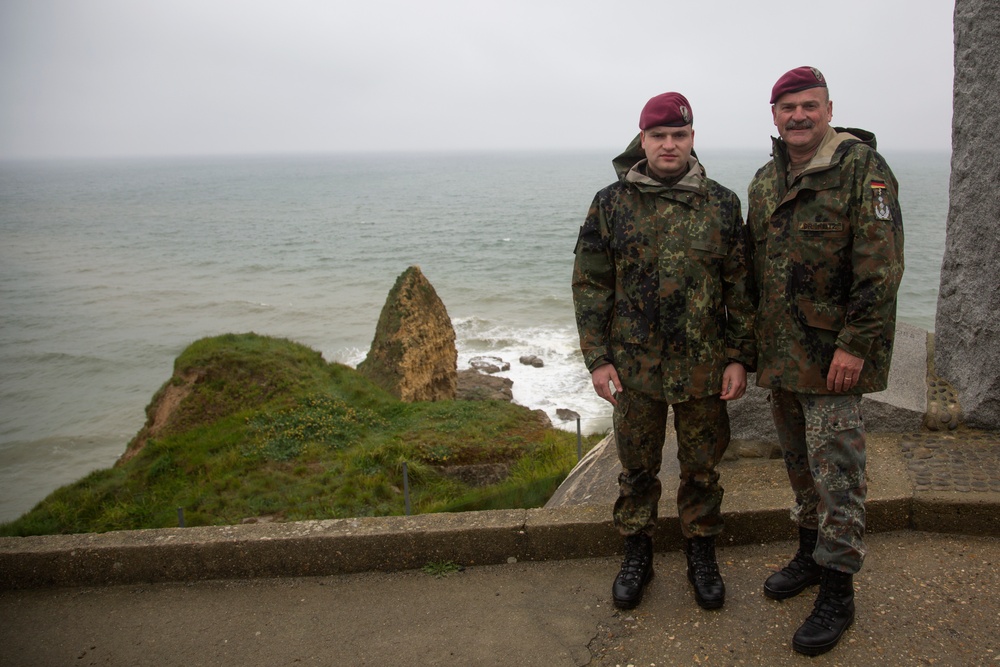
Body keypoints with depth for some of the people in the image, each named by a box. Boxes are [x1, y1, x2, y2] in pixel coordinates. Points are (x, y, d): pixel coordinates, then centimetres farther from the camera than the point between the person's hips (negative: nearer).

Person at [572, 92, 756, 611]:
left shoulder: (722, 205, 1)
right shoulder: (611, 203, -1)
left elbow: (740, 288, 3)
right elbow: (590, 285, -1)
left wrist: (739, 358, -2)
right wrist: (597, 358, -6)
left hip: (703, 368, 0)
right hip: (634, 366, 0)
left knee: (701, 467, 13)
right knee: (636, 467, 13)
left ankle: (701, 553, 33)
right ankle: (637, 553, 32)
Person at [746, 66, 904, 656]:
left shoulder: (862, 169, -10)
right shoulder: (765, 181, 12)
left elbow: (881, 267, -16)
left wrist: (855, 345, -20)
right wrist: (755, 338, 15)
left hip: (834, 352, -7)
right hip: (780, 352, 7)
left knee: (836, 469, -2)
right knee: (800, 462, 18)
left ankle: (838, 590, 11)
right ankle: (812, 553, 36)